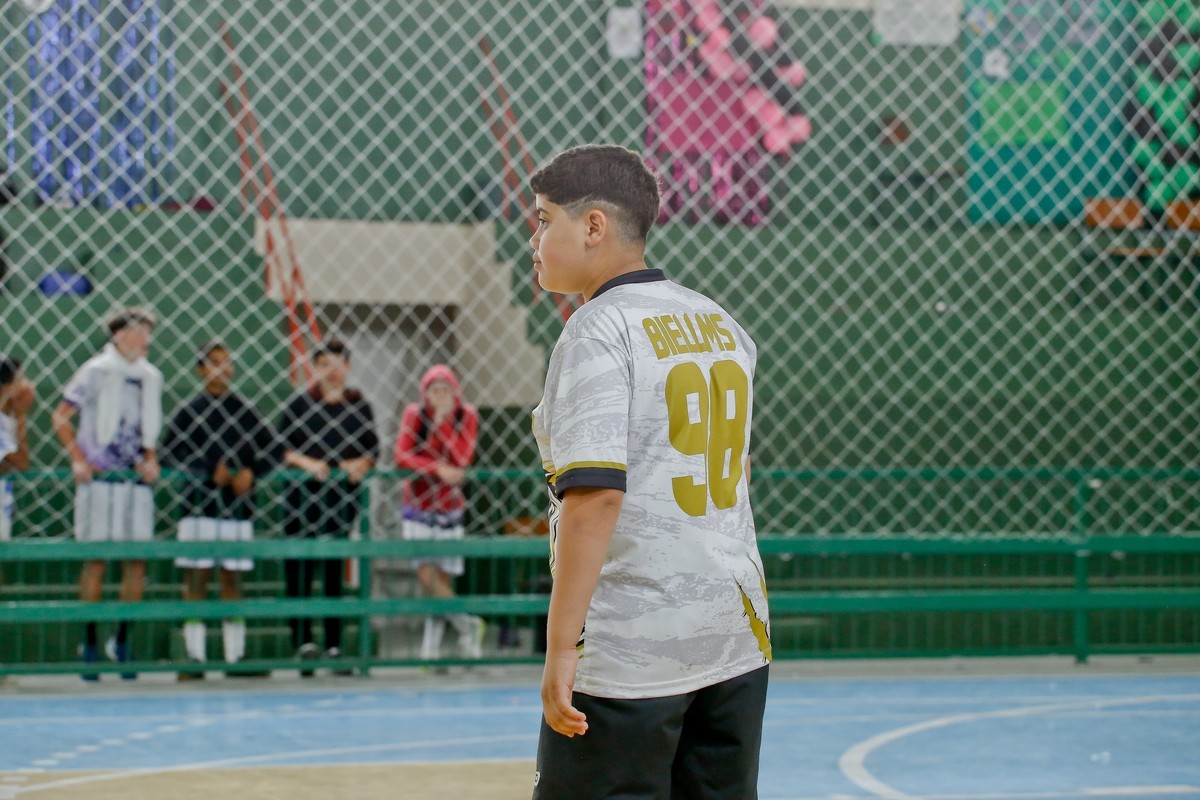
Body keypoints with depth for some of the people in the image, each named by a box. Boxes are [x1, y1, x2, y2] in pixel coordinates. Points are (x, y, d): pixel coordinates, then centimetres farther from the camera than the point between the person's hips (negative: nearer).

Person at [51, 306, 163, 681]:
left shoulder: (151, 377, 11)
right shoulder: (96, 371, -4)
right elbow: (60, 416, -1)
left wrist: (151, 460, 6)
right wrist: (78, 460, -8)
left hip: (137, 479, 5)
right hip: (100, 478, -5)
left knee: (137, 559, 1)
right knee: (95, 556, -4)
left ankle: (122, 638, 11)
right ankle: (89, 642, 2)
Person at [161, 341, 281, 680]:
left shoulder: (244, 410, 9)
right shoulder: (189, 411, 1)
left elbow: (274, 449, 10)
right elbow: (169, 452, -7)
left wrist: (251, 472, -8)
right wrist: (209, 474, -15)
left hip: (238, 508, 3)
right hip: (200, 508, -3)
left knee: (233, 580, 7)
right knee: (196, 579, -3)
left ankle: (235, 657, 11)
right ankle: (195, 658, -1)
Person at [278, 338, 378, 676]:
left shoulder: (359, 406, 7)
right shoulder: (300, 403, 1)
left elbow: (373, 448, 8)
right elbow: (282, 446, -2)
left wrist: (360, 465, -12)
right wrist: (305, 462, -18)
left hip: (344, 495, 2)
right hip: (303, 495, -2)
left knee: (335, 572, 4)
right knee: (298, 569, -6)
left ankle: (334, 646, 7)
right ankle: (304, 640, -1)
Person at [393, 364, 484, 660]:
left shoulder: (467, 416, -5)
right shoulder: (414, 414, -5)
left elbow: (462, 459, -18)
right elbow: (402, 456, -15)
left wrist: (443, 421, -21)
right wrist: (438, 469, -25)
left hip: (450, 510, 1)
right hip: (417, 507, 0)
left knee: (443, 580, 1)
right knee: (427, 574, -14)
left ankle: (431, 649, 12)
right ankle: (466, 624, 3)